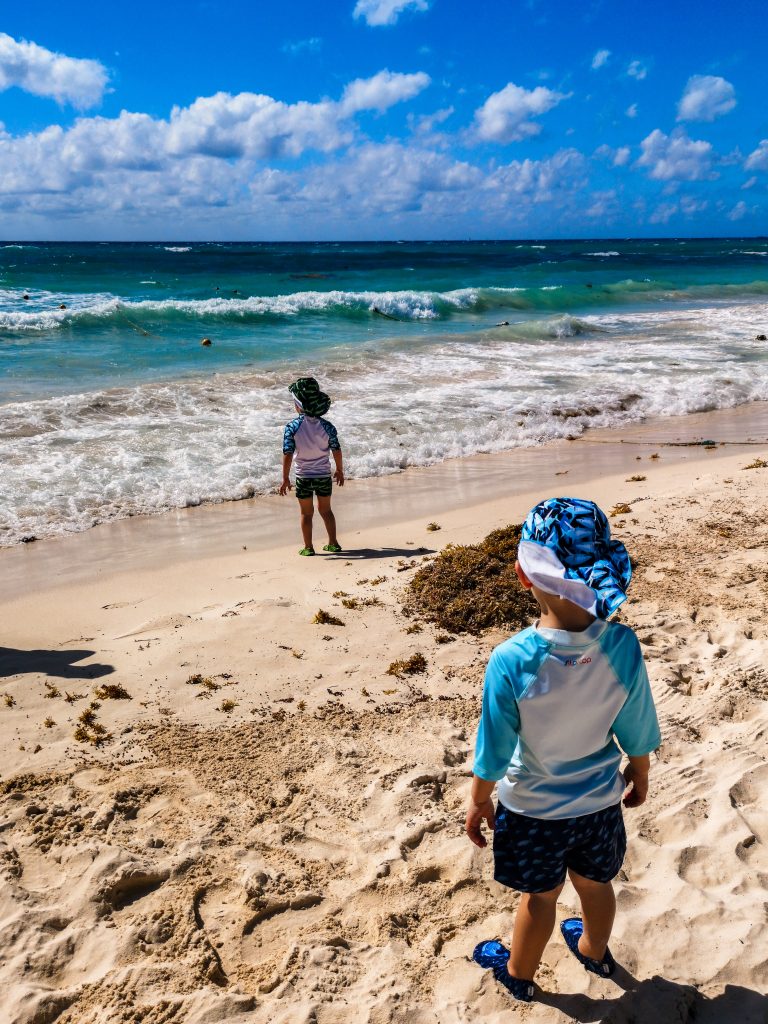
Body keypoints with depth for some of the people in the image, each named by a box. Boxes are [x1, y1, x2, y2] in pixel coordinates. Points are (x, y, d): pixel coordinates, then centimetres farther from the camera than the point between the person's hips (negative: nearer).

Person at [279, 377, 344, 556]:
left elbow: (288, 455, -15)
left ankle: (308, 547, 18)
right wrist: (340, 470, 11)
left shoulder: (292, 427, -15)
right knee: (325, 510, 18)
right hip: (324, 475, 2)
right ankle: (333, 543, 24)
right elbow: (336, 451, -4)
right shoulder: (326, 426, -8)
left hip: (303, 477, -2)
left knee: (306, 513, 12)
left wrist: (285, 478, -7)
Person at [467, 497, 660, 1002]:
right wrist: (640, 773, 13)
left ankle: (519, 973, 49)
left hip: (533, 809, -3)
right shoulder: (623, 647, -24)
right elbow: (639, 731, -8)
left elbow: (494, 750, -19)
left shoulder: (511, 661, -32)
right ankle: (595, 951, 58)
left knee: (540, 897, 22)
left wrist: (478, 801, 0)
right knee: (595, 883, 29)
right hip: (600, 801, 3)